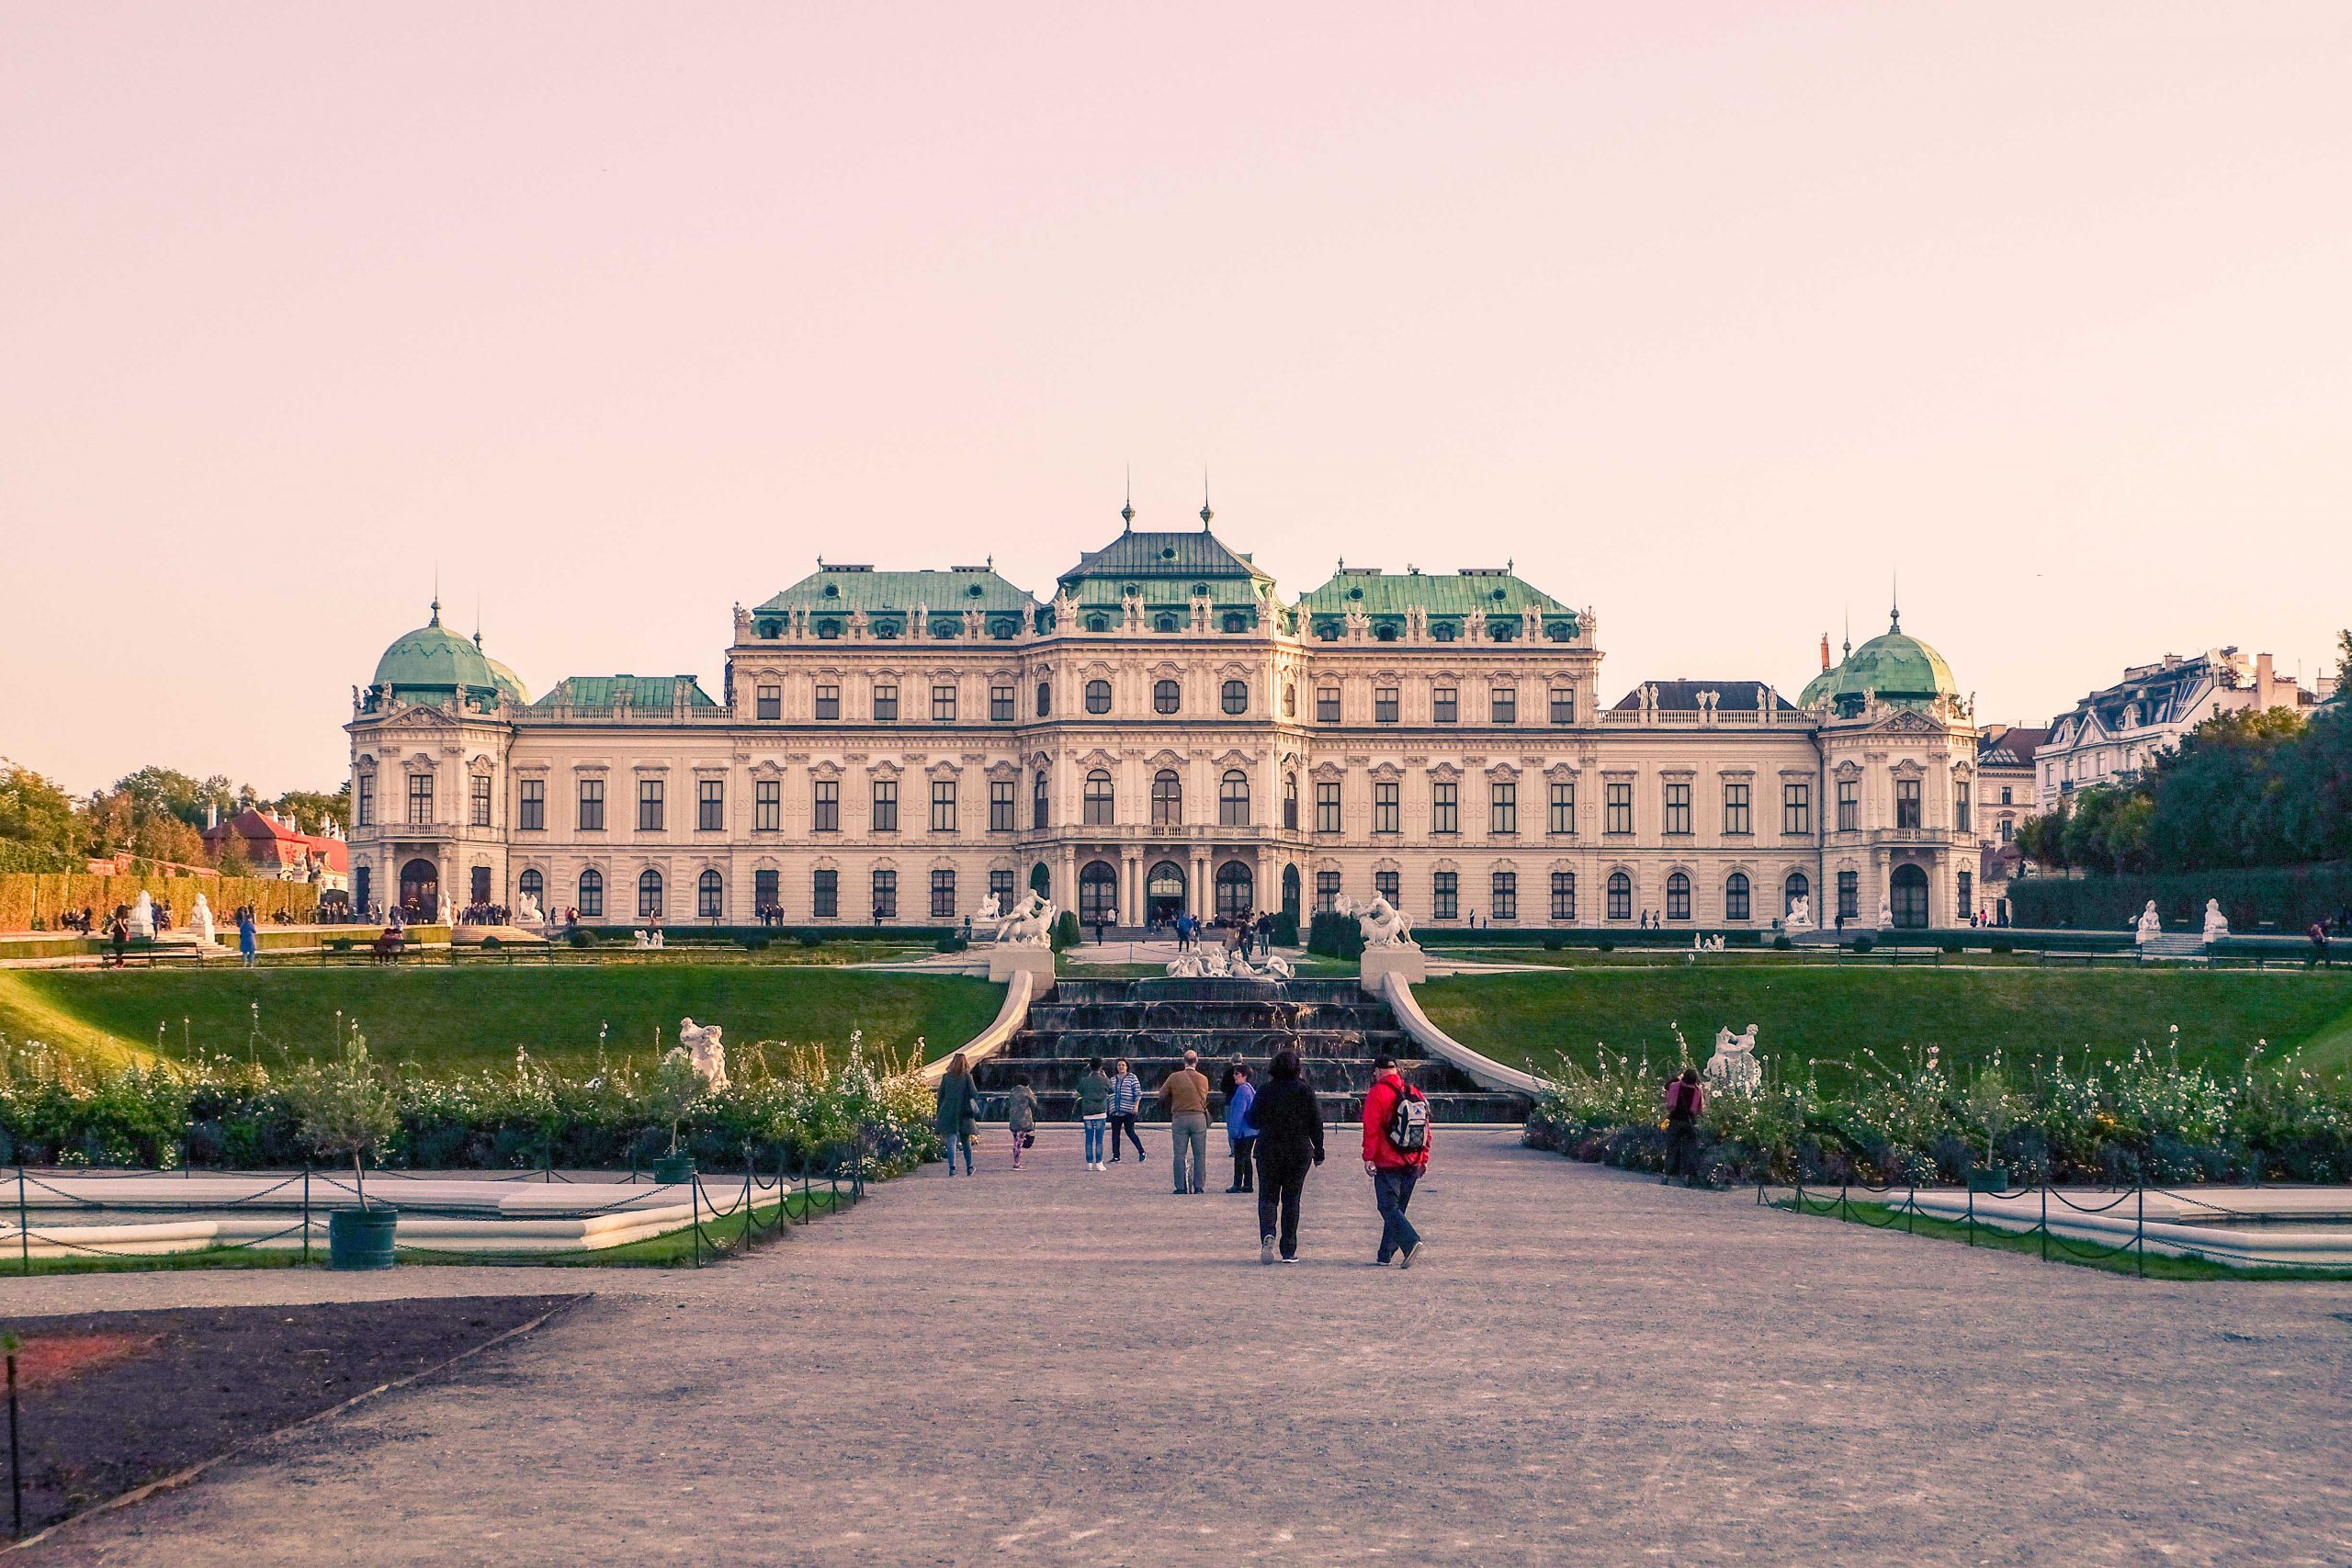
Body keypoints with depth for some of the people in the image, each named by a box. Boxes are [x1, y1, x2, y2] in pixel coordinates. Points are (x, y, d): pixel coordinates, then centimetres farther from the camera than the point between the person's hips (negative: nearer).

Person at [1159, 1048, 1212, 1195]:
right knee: (1200, 1155, 6)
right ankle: (1199, 1187, 4)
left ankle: (1181, 1187, 1)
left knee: (1179, 1155, 4)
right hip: (1199, 1117, 1)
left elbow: (1162, 1096, 4)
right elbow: (1204, 1099, 8)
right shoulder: (1203, 1079, 1)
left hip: (1179, 1118, -1)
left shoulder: (1174, 1077, -3)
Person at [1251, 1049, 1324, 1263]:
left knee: (1267, 1196, 7)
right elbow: (1316, 1123, -1)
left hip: (1268, 1151, 0)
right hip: (1299, 1153, 1)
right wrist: (1319, 1151, 9)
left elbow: (1253, 1119, 1)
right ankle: (1289, 1251, 8)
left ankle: (1268, 1234, -21)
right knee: (1292, 1199, 9)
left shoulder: (1265, 1090, -4)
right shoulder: (1305, 1091, -3)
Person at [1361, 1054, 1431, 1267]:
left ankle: (1411, 1242, -27)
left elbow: (1371, 1128, -13)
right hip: (1413, 1164, 6)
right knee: (1396, 1208, 15)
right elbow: (1426, 1129, 14)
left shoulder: (1377, 1093, -7)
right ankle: (1385, 1255, 18)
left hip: (1387, 1164, -6)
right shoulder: (1415, 1093, 12)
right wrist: (1424, 1159, 18)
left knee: (1388, 1208, -6)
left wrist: (1368, 1157, -10)